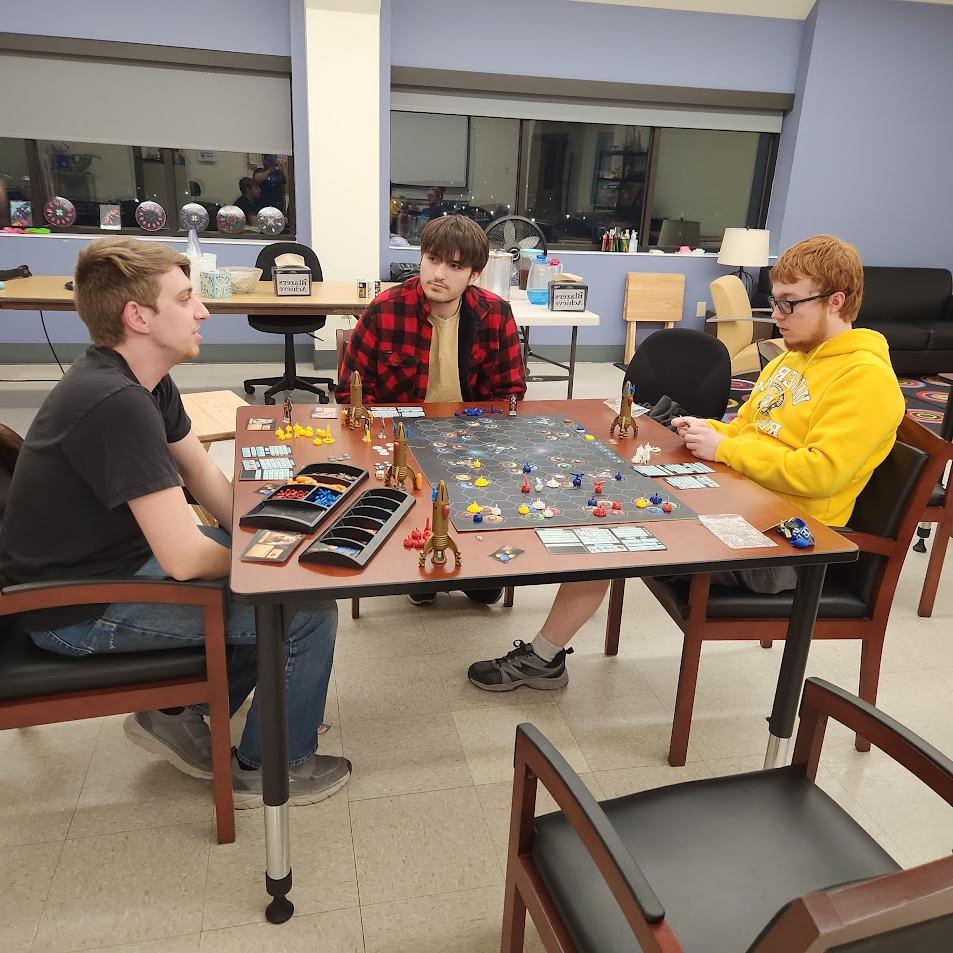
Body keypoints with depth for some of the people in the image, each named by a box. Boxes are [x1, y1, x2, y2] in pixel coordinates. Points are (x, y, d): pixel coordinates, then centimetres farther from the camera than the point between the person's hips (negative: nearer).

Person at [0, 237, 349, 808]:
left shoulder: (142, 379, 1)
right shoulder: (115, 404, -31)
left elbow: (201, 470, 9)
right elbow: (184, 558, -32)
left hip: (117, 558, 10)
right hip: (79, 607, -10)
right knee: (309, 608, -14)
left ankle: (179, 715, 20)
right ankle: (268, 769, 11)